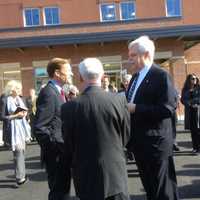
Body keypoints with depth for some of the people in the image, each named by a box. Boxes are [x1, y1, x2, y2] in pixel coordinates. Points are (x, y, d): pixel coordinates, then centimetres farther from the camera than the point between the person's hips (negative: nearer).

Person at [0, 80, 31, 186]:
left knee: (22, 151, 13)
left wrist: (24, 113, -2)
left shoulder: (19, 99, 11)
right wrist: (16, 116, -18)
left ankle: (21, 174, 25)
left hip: (22, 127, 7)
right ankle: (20, 178, -10)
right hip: (13, 129, -7)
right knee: (18, 151, -13)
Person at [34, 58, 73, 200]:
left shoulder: (58, 91, 11)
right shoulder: (48, 93, -19)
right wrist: (59, 145, -21)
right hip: (56, 153, -9)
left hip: (62, 152, 9)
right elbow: (39, 128, -24)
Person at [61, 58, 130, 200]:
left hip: (86, 175, 0)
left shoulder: (70, 107, -14)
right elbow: (126, 136, 1)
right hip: (115, 172, 0)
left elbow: (68, 145, -3)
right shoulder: (119, 100, -11)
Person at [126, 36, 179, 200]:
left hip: (155, 143, -8)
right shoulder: (135, 77, 13)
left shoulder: (161, 75, -14)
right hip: (140, 143, 8)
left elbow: (168, 108, -24)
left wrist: (135, 108, -23)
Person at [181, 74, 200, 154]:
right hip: (189, 112, 2)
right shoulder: (185, 90, 11)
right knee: (192, 130, 3)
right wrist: (189, 104, -12)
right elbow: (183, 100, 5)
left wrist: (191, 101, -13)